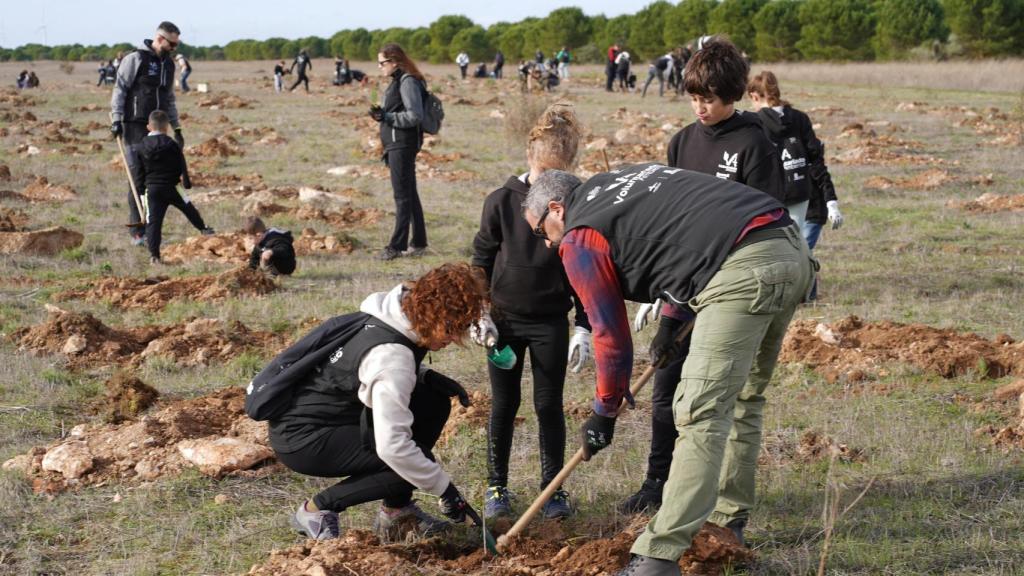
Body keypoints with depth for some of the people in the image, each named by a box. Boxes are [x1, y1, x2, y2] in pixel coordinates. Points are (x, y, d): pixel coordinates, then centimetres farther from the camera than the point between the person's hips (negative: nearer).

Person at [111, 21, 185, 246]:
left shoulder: (168, 64, 15)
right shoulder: (135, 59, -7)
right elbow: (119, 90, -7)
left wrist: (177, 128, 22)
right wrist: (116, 120, -14)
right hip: (135, 128, -7)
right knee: (138, 178, -8)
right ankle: (137, 232, -5)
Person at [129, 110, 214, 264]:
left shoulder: (139, 148, 0)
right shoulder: (172, 146, -4)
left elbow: (137, 172, 2)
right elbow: (182, 168, 1)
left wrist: (141, 191, 10)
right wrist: (187, 184, 13)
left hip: (152, 189, 0)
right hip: (172, 188, 0)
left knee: (153, 221, -3)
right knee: (188, 208, 25)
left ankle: (154, 254, -11)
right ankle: (203, 229, 42)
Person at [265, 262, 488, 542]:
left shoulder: (396, 317, -2)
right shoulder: (391, 354, -29)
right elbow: (392, 447, -35)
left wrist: (427, 376, -1)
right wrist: (444, 488, -24)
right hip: (301, 438, -10)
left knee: (435, 402, 2)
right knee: (408, 464, -20)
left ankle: (397, 509, 8)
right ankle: (316, 509, -4)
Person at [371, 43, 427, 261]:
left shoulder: (408, 82, -14)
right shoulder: (397, 81, 16)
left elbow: (415, 116, -19)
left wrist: (386, 116, -18)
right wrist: (381, 114, 6)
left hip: (403, 145, -10)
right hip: (396, 144, 10)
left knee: (402, 195, -7)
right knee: (409, 194, 13)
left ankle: (397, 245, -6)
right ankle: (418, 243, 18)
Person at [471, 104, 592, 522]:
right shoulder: (502, 202, -6)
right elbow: (481, 260, 3)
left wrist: (584, 328, -6)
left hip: (550, 322, 0)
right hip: (504, 319, 1)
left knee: (549, 405, 4)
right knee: (503, 405, 8)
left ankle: (553, 488, 15)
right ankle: (497, 487, 18)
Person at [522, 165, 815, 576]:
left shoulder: (579, 240, 3)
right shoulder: (618, 181, 27)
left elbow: (611, 335, 6)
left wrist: (604, 412, 19)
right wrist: (672, 322, 32)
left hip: (746, 269, -9)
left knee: (702, 414, -11)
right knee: (741, 397, 20)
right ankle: (725, 523, 30)